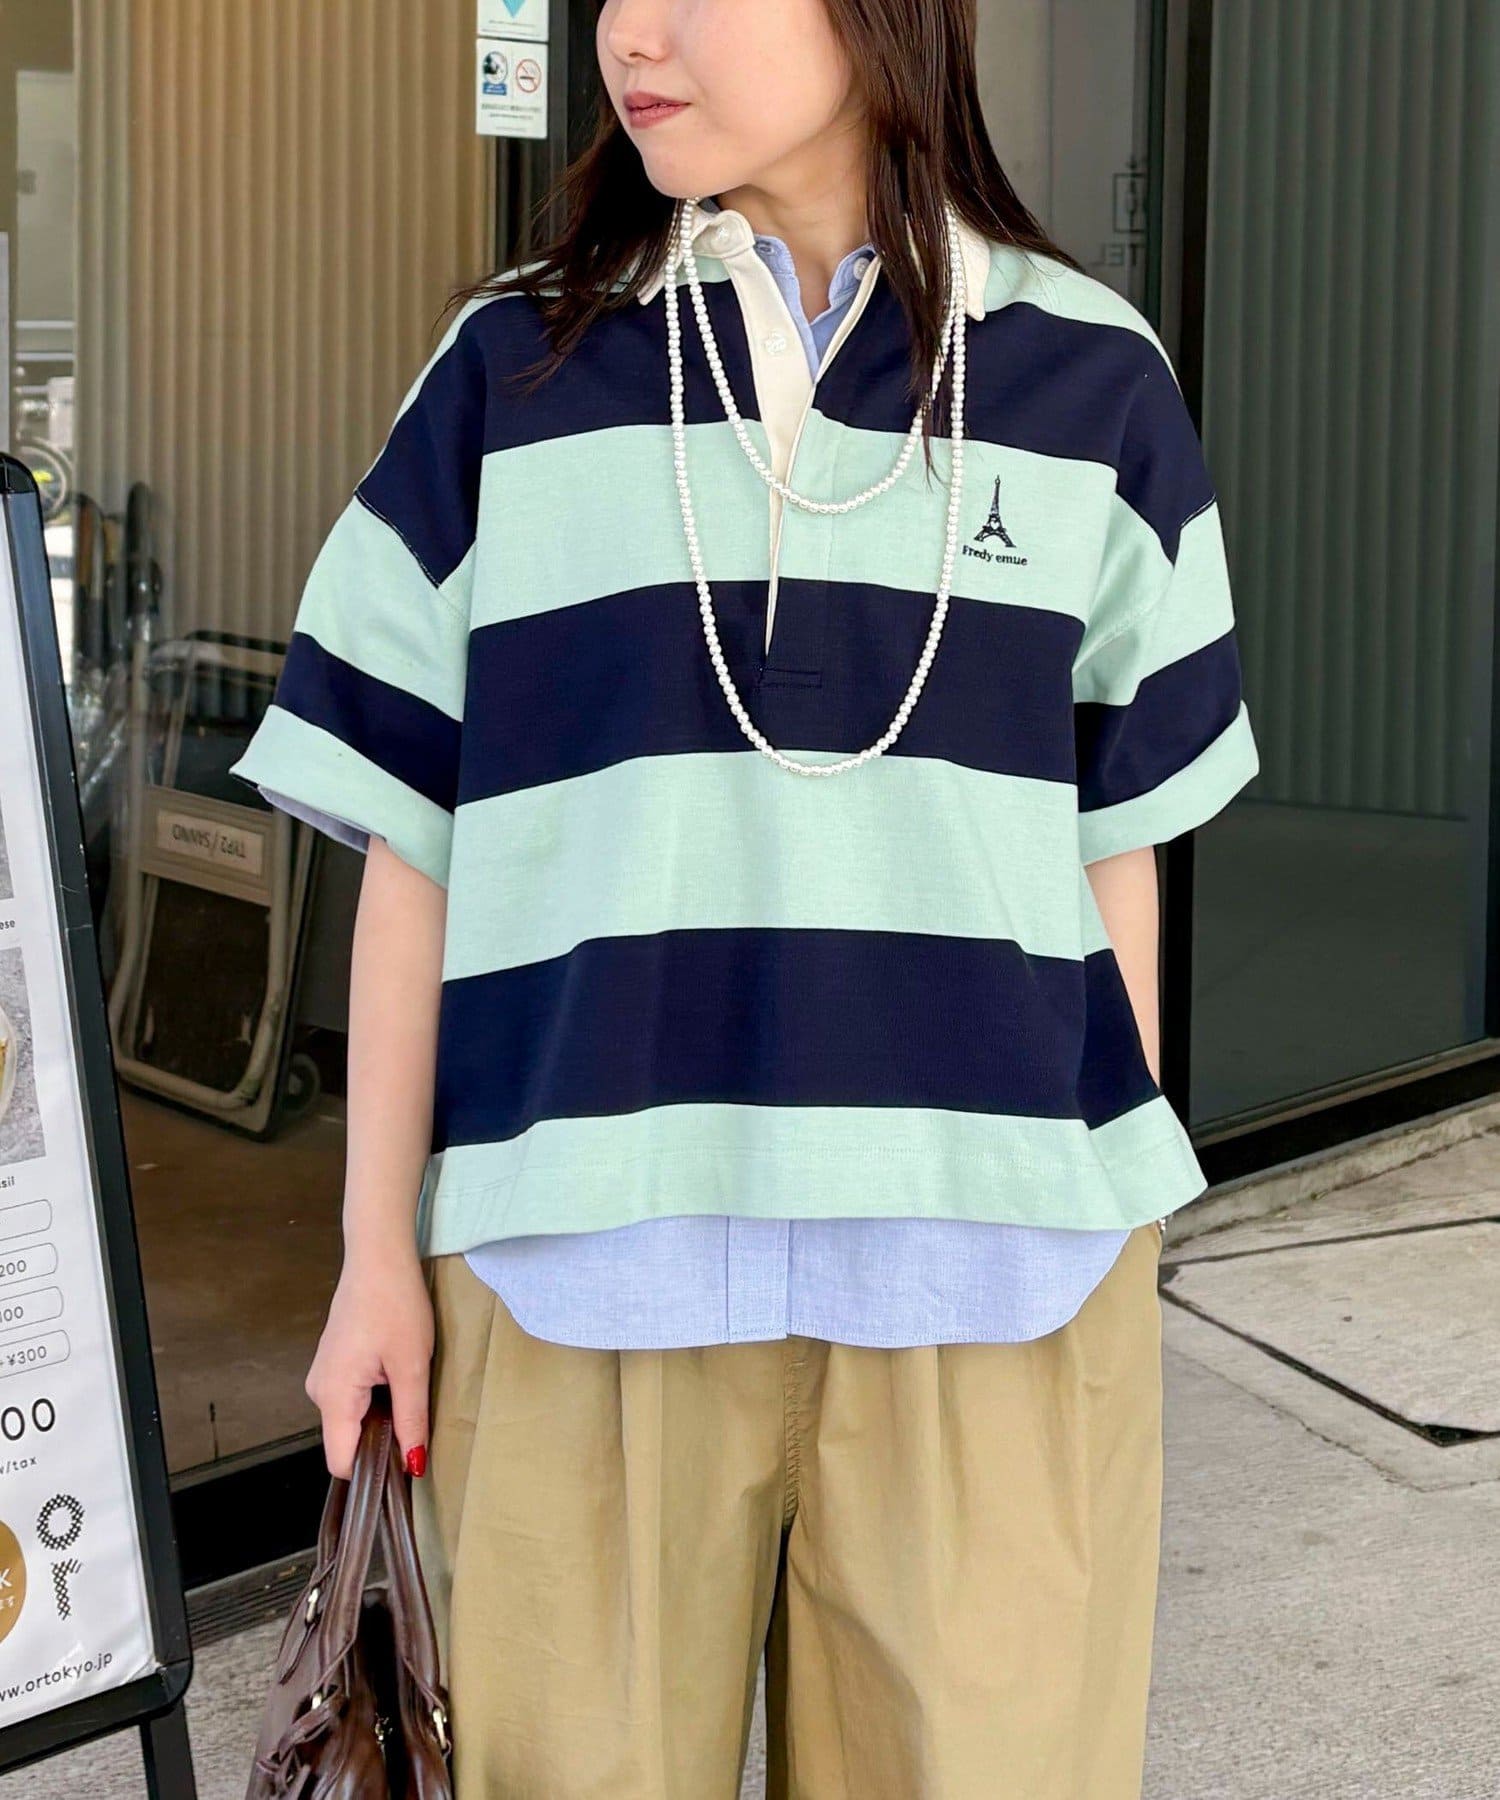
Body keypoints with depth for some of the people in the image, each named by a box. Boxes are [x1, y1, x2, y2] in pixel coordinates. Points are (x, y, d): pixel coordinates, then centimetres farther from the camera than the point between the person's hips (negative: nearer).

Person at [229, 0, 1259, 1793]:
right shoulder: (517, 370, 5)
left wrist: (1126, 1207, 11)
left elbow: (1117, 834, 11)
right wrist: (378, 1251, 4)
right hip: (589, 1250, 0)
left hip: (991, 1265, 1)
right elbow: (412, 841, 6)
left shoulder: (1087, 379, 6)